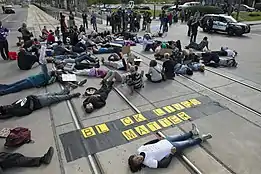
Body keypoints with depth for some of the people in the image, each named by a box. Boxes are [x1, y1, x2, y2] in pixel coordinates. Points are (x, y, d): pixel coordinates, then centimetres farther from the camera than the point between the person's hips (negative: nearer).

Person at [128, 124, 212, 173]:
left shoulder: (139, 150, -15)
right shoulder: (149, 162, -29)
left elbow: (147, 143, 3)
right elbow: (164, 164, -25)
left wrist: (158, 139, 2)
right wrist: (172, 153, -23)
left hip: (164, 141, 5)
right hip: (172, 147, -5)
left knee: (181, 137, 19)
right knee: (189, 142, 10)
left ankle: (193, 133, 48)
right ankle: (201, 139, 37)